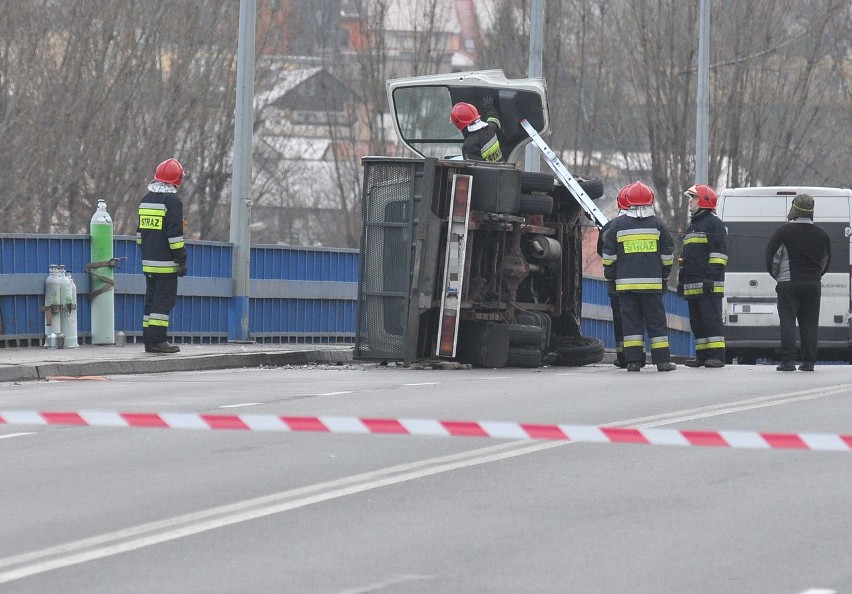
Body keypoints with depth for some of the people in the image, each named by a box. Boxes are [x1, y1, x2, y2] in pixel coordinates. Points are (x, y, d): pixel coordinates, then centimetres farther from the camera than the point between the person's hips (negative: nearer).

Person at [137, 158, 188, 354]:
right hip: (166, 262, -8)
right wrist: (181, 260, -12)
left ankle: (148, 339, 12)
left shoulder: (145, 200, 14)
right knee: (164, 300, -6)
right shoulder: (172, 201, -11)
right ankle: (157, 340, -11)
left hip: (148, 262, 8)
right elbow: (175, 234, -15)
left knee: (151, 299, 12)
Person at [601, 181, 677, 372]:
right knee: (656, 321, 4)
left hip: (626, 283, 0)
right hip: (652, 282, 0)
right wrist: (664, 276, 21)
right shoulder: (656, 224, 3)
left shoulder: (618, 224, 2)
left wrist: (610, 277, 16)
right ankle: (662, 360, 2)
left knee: (631, 321, 2)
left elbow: (609, 255, 4)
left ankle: (633, 360, -4)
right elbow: (667, 253, 9)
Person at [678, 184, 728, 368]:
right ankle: (703, 355, 12)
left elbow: (719, 252, -12)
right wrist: (682, 280, 25)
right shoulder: (692, 226, 24)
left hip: (709, 285, -9)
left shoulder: (714, 223, -4)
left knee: (711, 319, -12)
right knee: (697, 322, 9)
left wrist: (712, 276, -19)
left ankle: (717, 356, -14)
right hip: (692, 284, 9)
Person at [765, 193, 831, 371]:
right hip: (813, 284, 4)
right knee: (810, 323, 6)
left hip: (788, 284, -4)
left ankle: (788, 361, -11)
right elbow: (826, 262, 15)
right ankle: (809, 361, 3)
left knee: (788, 322, -4)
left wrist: (777, 276, 11)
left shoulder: (784, 231, -7)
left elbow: (771, 257, -5)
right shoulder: (822, 235, 8)